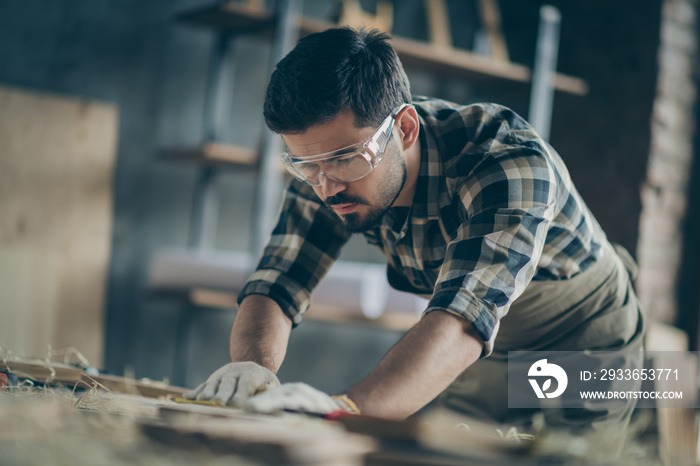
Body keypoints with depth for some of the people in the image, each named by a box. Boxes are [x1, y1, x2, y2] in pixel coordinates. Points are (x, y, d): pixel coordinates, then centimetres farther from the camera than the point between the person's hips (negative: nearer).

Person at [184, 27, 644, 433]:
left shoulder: (513, 164, -36)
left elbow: (464, 320, -50)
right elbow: (277, 285, -21)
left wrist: (346, 408, -66)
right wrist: (252, 364, -44)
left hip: (581, 350, -3)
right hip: (476, 358, 4)